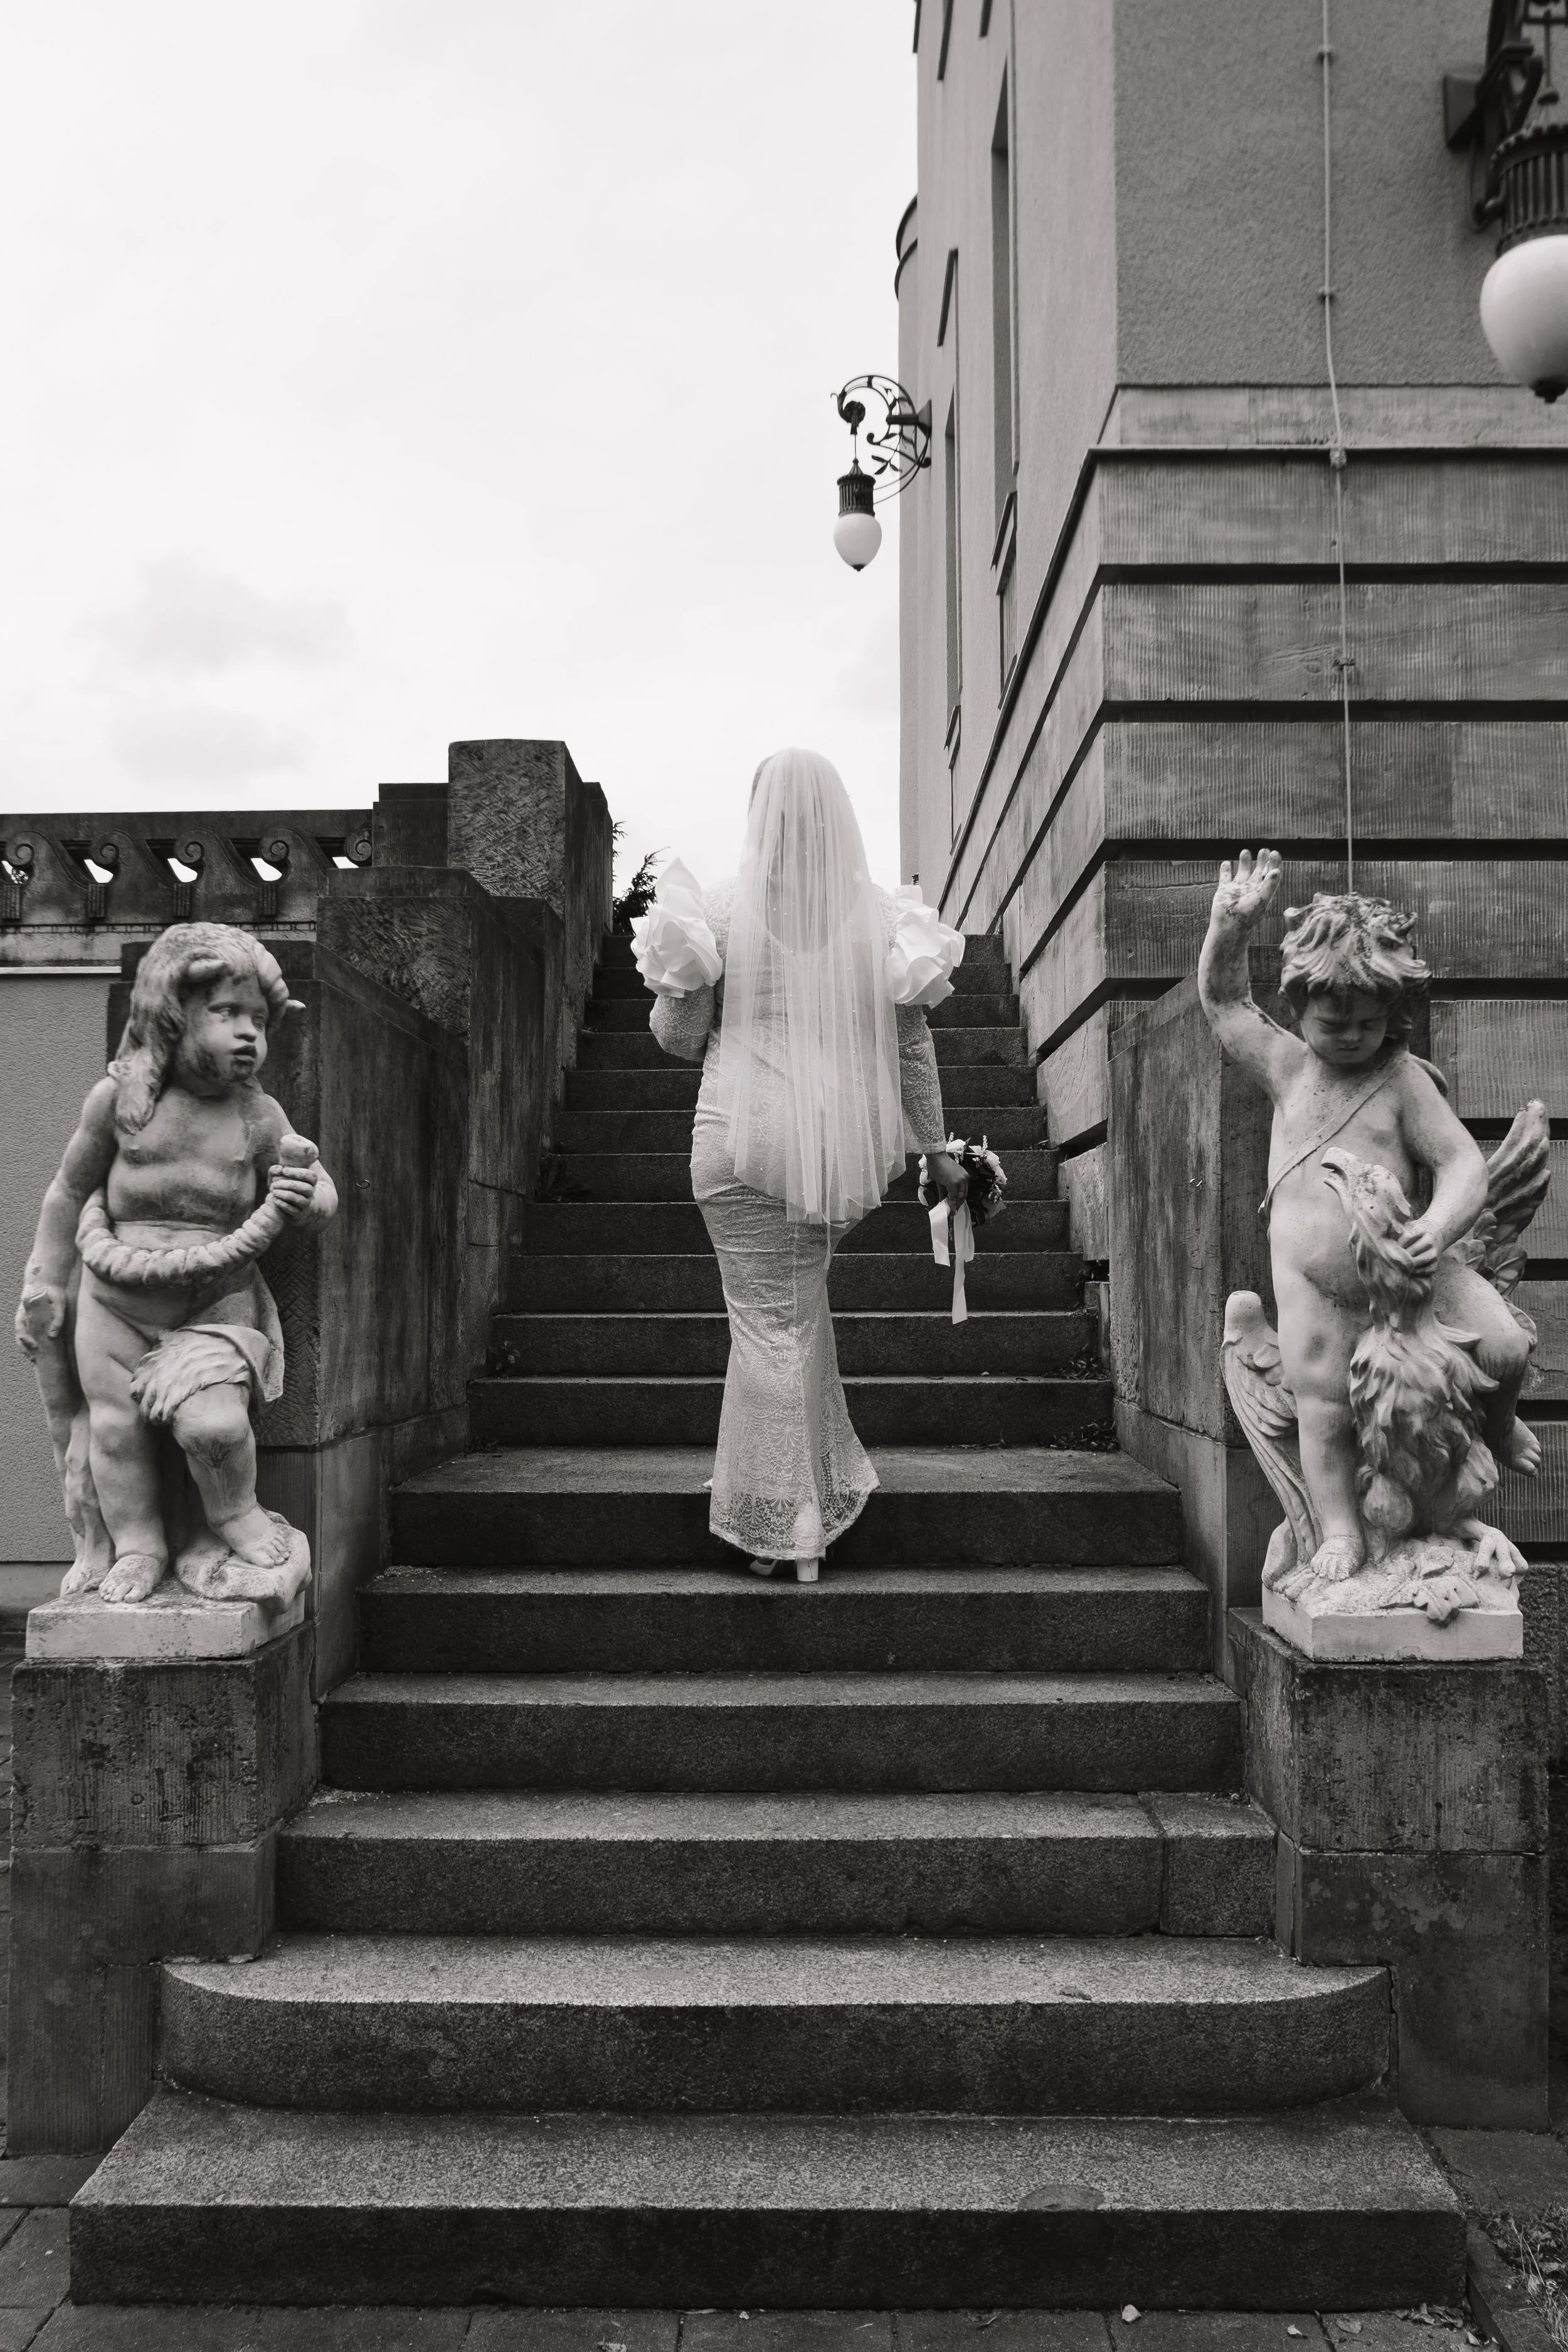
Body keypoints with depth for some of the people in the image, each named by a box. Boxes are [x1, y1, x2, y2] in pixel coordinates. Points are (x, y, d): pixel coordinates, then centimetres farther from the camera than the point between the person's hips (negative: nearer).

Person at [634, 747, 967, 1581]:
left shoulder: (725, 910, -5)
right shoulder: (880, 916, 0)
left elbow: (678, 1036, 0)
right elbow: (912, 1048, 4)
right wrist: (937, 1149, 10)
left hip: (744, 1137, -3)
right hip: (845, 1145, 3)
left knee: (768, 1322, 5)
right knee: (801, 1305, 21)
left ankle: (776, 1524, 11)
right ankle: (815, 1511, 26)